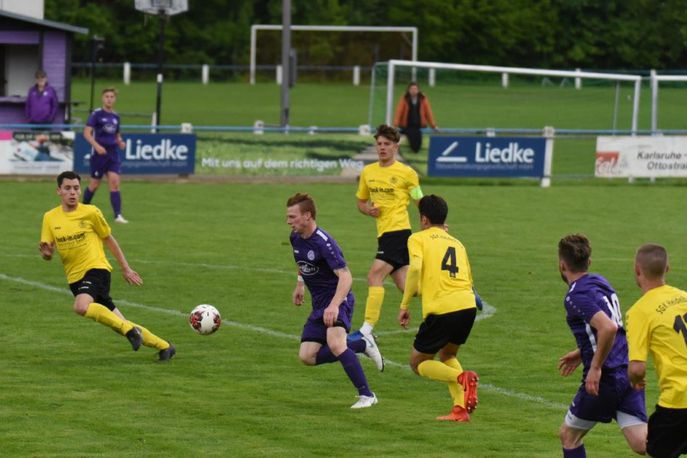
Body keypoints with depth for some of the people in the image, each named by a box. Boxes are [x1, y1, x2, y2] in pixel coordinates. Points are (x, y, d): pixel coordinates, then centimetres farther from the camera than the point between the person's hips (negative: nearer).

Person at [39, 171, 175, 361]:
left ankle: (129, 330, -20)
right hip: (75, 277, 4)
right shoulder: (50, 218, 5)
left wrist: (126, 269, 13)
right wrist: (46, 252, -19)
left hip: (96, 269, -4)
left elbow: (109, 240, 8)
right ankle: (163, 346, 17)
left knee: (81, 306, -34)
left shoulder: (90, 212, -4)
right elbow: (47, 254, 6)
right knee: (119, 323, 2)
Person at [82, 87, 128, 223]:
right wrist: (97, 146, -25)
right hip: (99, 153, -4)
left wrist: (120, 142, 2)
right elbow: (87, 133, -12)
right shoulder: (96, 114, -5)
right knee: (95, 184, 5)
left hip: (113, 153, 4)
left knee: (115, 183, -9)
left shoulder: (115, 116, 11)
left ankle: (118, 215, -15)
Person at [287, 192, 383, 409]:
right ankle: (362, 345, 14)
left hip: (338, 300, -9)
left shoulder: (323, 242, -23)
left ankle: (366, 395, -24)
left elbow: (345, 277, -31)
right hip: (319, 304, 9)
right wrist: (300, 284, 30)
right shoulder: (296, 237, 2)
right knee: (307, 356, -1)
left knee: (334, 343, -33)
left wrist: (334, 306, -43)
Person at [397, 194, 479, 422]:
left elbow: (415, 268, -11)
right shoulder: (457, 243, 25)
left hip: (441, 309, -6)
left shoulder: (418, 238, 8)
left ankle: (462, 378, -16)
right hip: (468, 305, 6)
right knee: (447, 355, 29)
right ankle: (460, 409, 8)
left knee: (418, 364, 12)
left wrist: (404, 305, -6)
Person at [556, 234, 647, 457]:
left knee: (568, 435, 14)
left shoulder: (576, 297, -13)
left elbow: (609, 328, -28)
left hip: (606, 378, -7)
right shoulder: (600, 282, 14)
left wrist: (595, 368, -19)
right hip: (628, 370, 7)